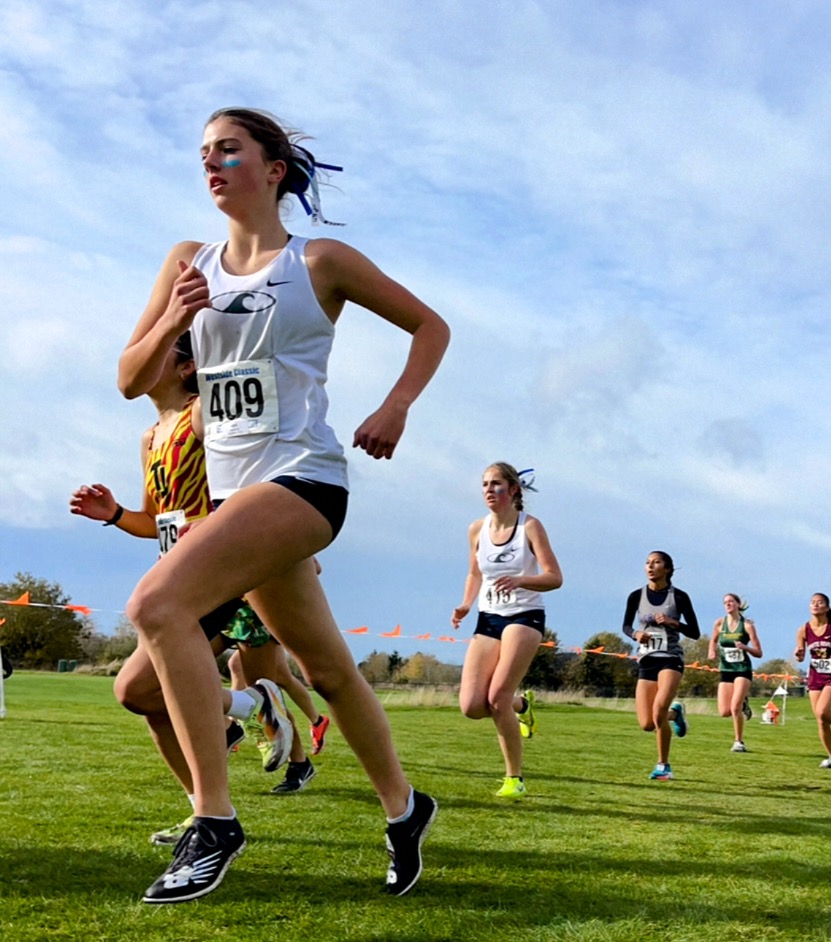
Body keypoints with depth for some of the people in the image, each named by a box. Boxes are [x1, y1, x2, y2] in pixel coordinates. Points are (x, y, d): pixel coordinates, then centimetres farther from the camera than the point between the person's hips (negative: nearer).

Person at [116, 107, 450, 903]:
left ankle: (214, 819, -18)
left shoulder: (319, 261, -1)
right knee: (325, 668, 15)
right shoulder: (189, 264, 11)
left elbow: (429, 325, 7)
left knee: (157, 603, -24)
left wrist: (396, 407, -7)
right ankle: (402, 807, 34)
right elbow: (130, 380, 8)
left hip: (301, 479, -6)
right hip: (232, 487, 6)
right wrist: (173, 319, -10)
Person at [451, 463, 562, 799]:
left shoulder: (530, 526, -8)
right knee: (471, 706, -9)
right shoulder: (477, 529, 5)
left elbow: (554, 578, -13)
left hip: (524, 616, -5)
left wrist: (520, 581, -32)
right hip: (488, 619, 5)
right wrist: (466, 604, 1)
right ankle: (521, 704, 25)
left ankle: (514, 779, -1)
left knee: (497, 697, -19)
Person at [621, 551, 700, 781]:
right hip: (646, 661, 3)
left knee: (659, 710, -25)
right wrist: (636, 634, -8)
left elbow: (695, 632, 0)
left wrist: (673, 622, -16)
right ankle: (674, 712, 32)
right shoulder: (636, 596, 4)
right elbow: (626, 626, 15)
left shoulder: (679, 597, -3)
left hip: (671, 659, -3)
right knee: (647, 724, -5)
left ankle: (663, 766, -4)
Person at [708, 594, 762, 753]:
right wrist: (712, 652, 0)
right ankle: (743, 704, 30)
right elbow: (713, 641, 21)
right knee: (724, 712, -4)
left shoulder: (747, 625, -7)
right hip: (725, 670, 3)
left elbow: (758, 653, -6)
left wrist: (744, 647, -25)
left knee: (735, 707, -18)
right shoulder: (719, 623, 1)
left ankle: (739, 742, 1)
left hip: (743, 670, -3)